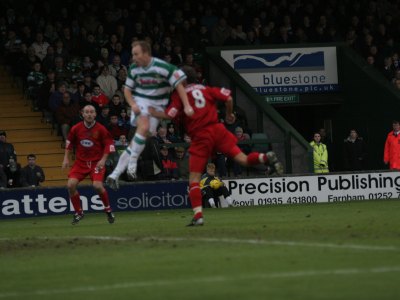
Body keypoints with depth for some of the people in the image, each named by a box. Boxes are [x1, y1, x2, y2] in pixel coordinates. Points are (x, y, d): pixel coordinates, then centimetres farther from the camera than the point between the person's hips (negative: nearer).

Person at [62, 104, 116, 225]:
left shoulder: (101, 129, -8)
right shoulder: (76, 128, -2)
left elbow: (109, 144, -2)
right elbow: (69, 143, 12)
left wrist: (103, 159, -11)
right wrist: (66, 158, 6)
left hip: (96, 162, -3)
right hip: (80, 162, 3)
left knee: (97, 185, -23)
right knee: (71, 185, -14)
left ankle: (108, 210, 3)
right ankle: (78, 213, 5)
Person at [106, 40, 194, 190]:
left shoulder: (163, 67, -18)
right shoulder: (134, 69, -4)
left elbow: (179, 84, -17)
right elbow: (127, 89, 8)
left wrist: (187, 106, -26)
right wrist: (132, 104, -12)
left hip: (157, 104, -1)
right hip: (140, 101, 1)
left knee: (140, 136, -9)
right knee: (144, 126, -29)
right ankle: (132, 162, -21)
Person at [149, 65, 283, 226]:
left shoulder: (179, 95, 2)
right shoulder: (206, 90, 16)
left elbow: (170, 115, -8)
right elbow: (228, 98, 10)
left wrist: (153, 112, 8)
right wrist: (229, 114, 27)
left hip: (200, 138, -4)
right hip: (217, 130, 4)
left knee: (194, 179, 0)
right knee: (243, 159, 4)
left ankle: (198, 215, -10)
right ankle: (265, 157, -26)